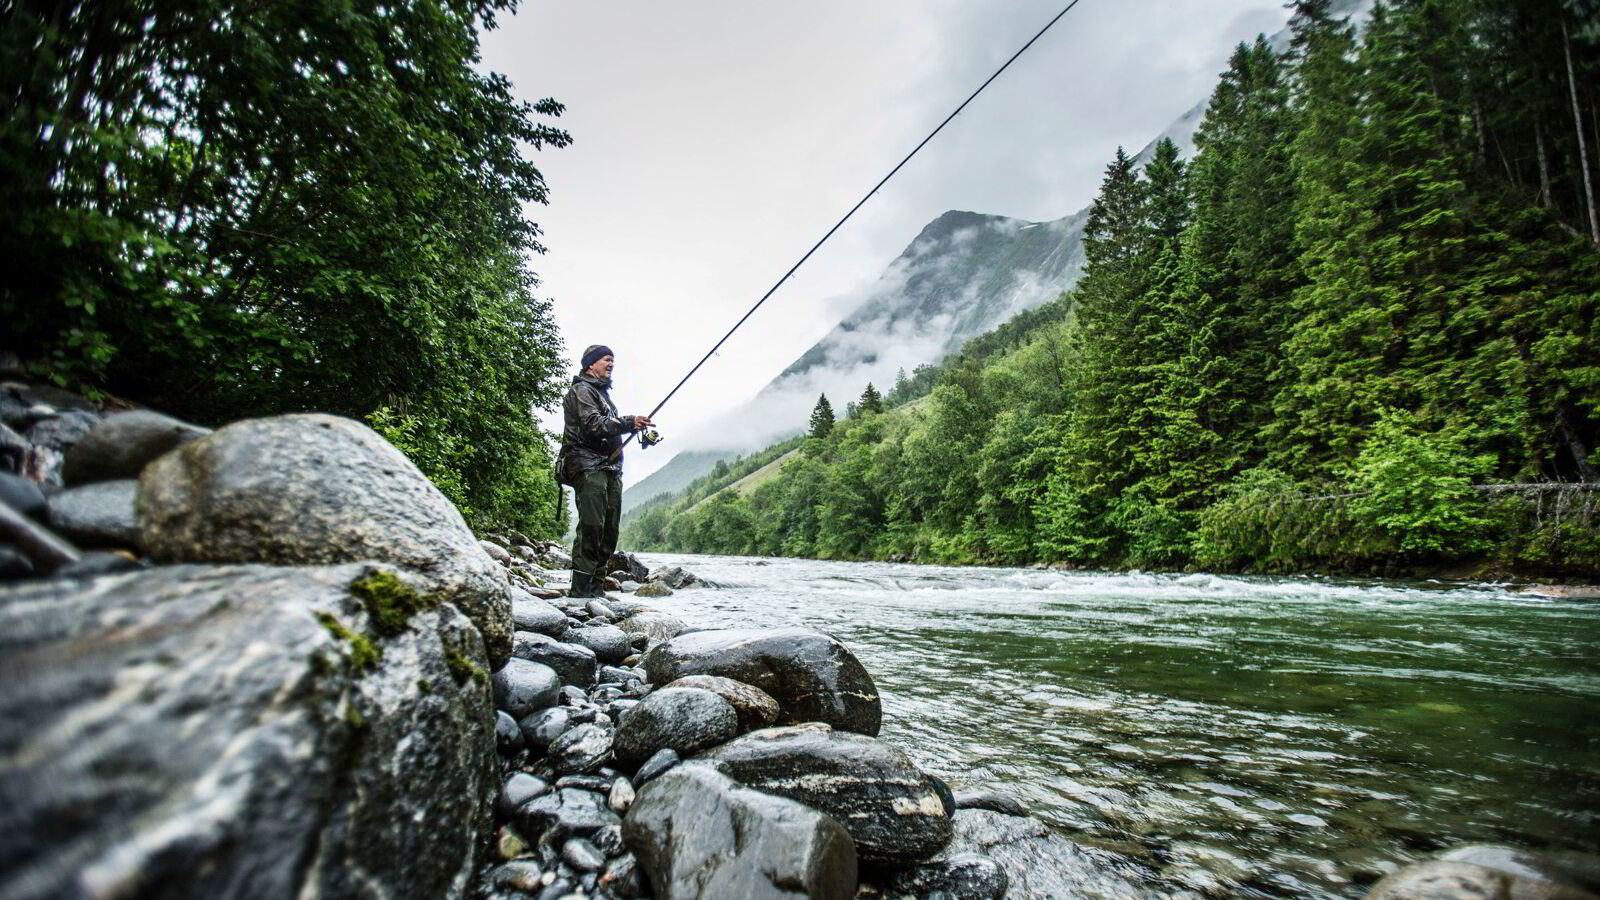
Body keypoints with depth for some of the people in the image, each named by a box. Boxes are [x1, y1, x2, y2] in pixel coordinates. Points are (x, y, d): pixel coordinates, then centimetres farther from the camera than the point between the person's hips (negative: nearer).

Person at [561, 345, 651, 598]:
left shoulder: (603, 392, 28)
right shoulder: (582, 390, -2)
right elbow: (593, 425, -17)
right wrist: (630, 422, -25)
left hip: (609, 468, 9)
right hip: (589, 466, -9)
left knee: (609, 530, 4)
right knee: (592, 527, -16)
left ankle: (595, 585, 8)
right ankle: (580, 588, -15)